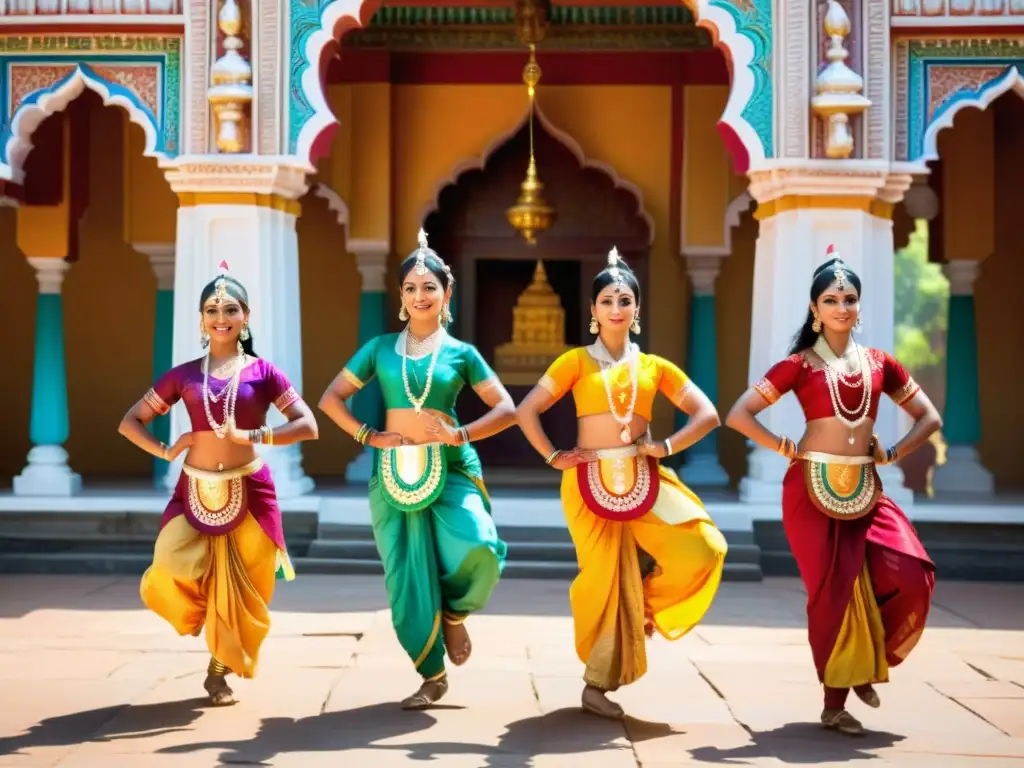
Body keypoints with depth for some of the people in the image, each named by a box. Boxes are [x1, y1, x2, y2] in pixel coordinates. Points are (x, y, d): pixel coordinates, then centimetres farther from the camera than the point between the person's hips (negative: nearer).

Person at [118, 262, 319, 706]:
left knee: (241, 589, 3)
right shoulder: (183, 375, 5)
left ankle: (219, 671, 25)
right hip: (194, 492, 1)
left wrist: (254, 436, -15)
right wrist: (163, 451, -6)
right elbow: (130, 422, 10)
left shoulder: (263, 372, 0)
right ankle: (202, 611, 19)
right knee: (171, 576, -16)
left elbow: (308, 425, -4)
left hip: (249, 493, -1)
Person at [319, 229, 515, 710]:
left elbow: (506, 409, 5)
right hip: (395, 474, 2)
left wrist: (460, 434, -8)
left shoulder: (460, 353, 5)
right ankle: (432, 676, 20)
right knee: (407, 580, 2)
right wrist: (369, 436, -3)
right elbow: (331, 399, 9)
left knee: (480, 548, -27)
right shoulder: (380, 348, 8)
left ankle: (454, 613, 6)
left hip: (450, 471, -2)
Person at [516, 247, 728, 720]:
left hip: (644, 479, 3)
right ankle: (596, 684, 15)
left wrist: (665, 447, -2)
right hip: (590, 480, -2)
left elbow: (707, 414, 10)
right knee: (606, 575, -2)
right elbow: (527, 411, 1)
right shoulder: (577, 361, 4)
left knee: (704, 547, -17)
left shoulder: (654, 366, 11)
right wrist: (553, 457, -5)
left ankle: (646, 600, 13)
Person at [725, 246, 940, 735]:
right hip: (813, 488, -3)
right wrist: (787, 449, -6)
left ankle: (868, 662, 14)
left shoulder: (879, 363, 9)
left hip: (865, 488, 3)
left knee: (912, 575, -12)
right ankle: (835, 703, 11)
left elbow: (929, 418, 18)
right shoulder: (800, 364, -1)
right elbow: (738, 416, -5)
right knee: (834, 589, -2)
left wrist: (893, 453, 5)